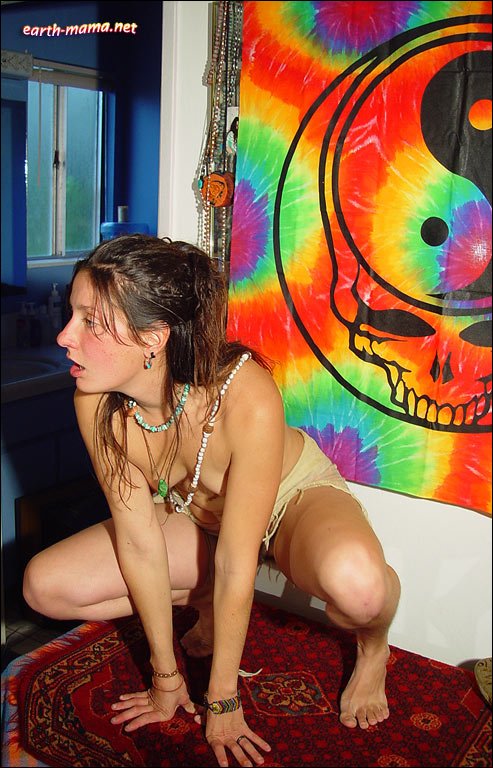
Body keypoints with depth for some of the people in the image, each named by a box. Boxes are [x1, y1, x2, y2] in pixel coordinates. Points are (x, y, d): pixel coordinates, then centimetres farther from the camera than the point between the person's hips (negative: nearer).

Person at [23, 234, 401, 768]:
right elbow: (138, 538, -16)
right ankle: (208, 603, 11)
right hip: (198, 515, 5)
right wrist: (167, 679, -8)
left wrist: (222, 703, -18)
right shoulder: (98, 401, -24)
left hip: (296, 499, -4)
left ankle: (372, 645, -1)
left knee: (355, 581, -40)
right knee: (45, 585, -9)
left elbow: (236, 564, -29)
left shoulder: (246, 398, -39)